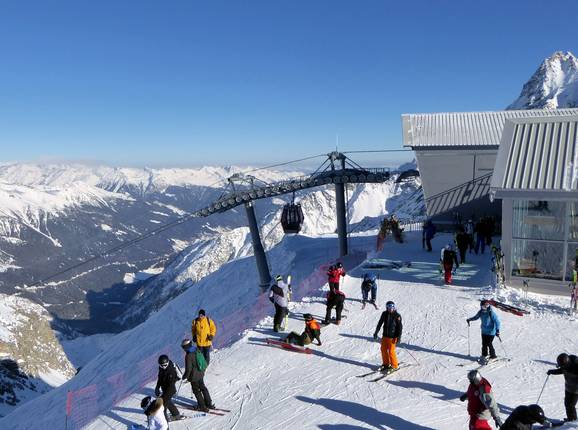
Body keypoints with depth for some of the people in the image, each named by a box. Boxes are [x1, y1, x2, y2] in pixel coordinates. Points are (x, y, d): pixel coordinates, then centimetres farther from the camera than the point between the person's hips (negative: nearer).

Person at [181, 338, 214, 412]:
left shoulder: (188, 356, -23)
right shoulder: (198, 351, 0)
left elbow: (188, 369, -20)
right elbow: (204, 363, 11)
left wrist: (185, 376, -5)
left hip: (194, 376, -8)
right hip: (200, 374, 8)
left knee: (196, 391, 8)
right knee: (203, 388, 20)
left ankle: (202, 407, 15)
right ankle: (209, 403, 28)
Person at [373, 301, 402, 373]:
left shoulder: (397, 316, -12)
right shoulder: (384, 314, 1)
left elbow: (400, 327, -9)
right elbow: (380, 323, 11)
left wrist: (399, 337, -13)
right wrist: (376, 332, 14)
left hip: (392, 337, -5)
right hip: (385, 335, 5)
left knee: (391, 351, -6)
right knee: (383, 349, 10)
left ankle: (394, 366, 11)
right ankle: (386, 364, 27)